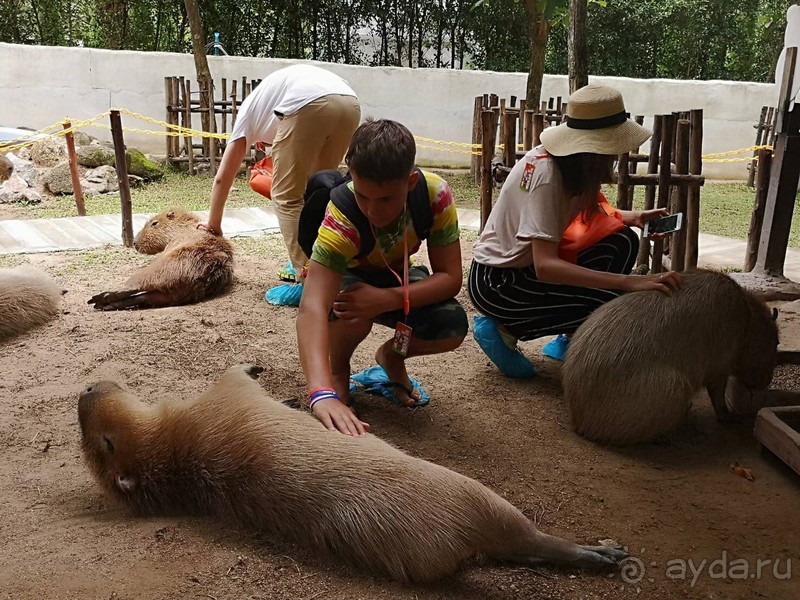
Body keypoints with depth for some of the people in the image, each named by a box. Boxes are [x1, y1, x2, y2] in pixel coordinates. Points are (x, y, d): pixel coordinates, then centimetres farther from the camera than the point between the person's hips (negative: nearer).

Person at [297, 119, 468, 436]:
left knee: (453, 326, -25)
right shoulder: (340, 219, -39)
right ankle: (337, 366, -1)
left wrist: (389, 299, -42)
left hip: (397, 277, 3)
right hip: (346, 278, -2)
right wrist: (322, 393, -64)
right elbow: (312, 308, -49)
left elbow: (450, 277, -25)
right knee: (351, 312, -37)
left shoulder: (435, 193, -29)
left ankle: (392, 355, 9)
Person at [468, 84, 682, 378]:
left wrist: (634, 217, -8)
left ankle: (569, 341, 4)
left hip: (527, 265, 9)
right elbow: (545, 266, -35)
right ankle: (504, 330, -5)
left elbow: (592, 212, 13)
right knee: (609, 302, -20)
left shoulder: (573, 165, -4)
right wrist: (628, 282, -41)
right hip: (495, 280, -8)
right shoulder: (545, 172, -27)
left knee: (622, 242, -2)